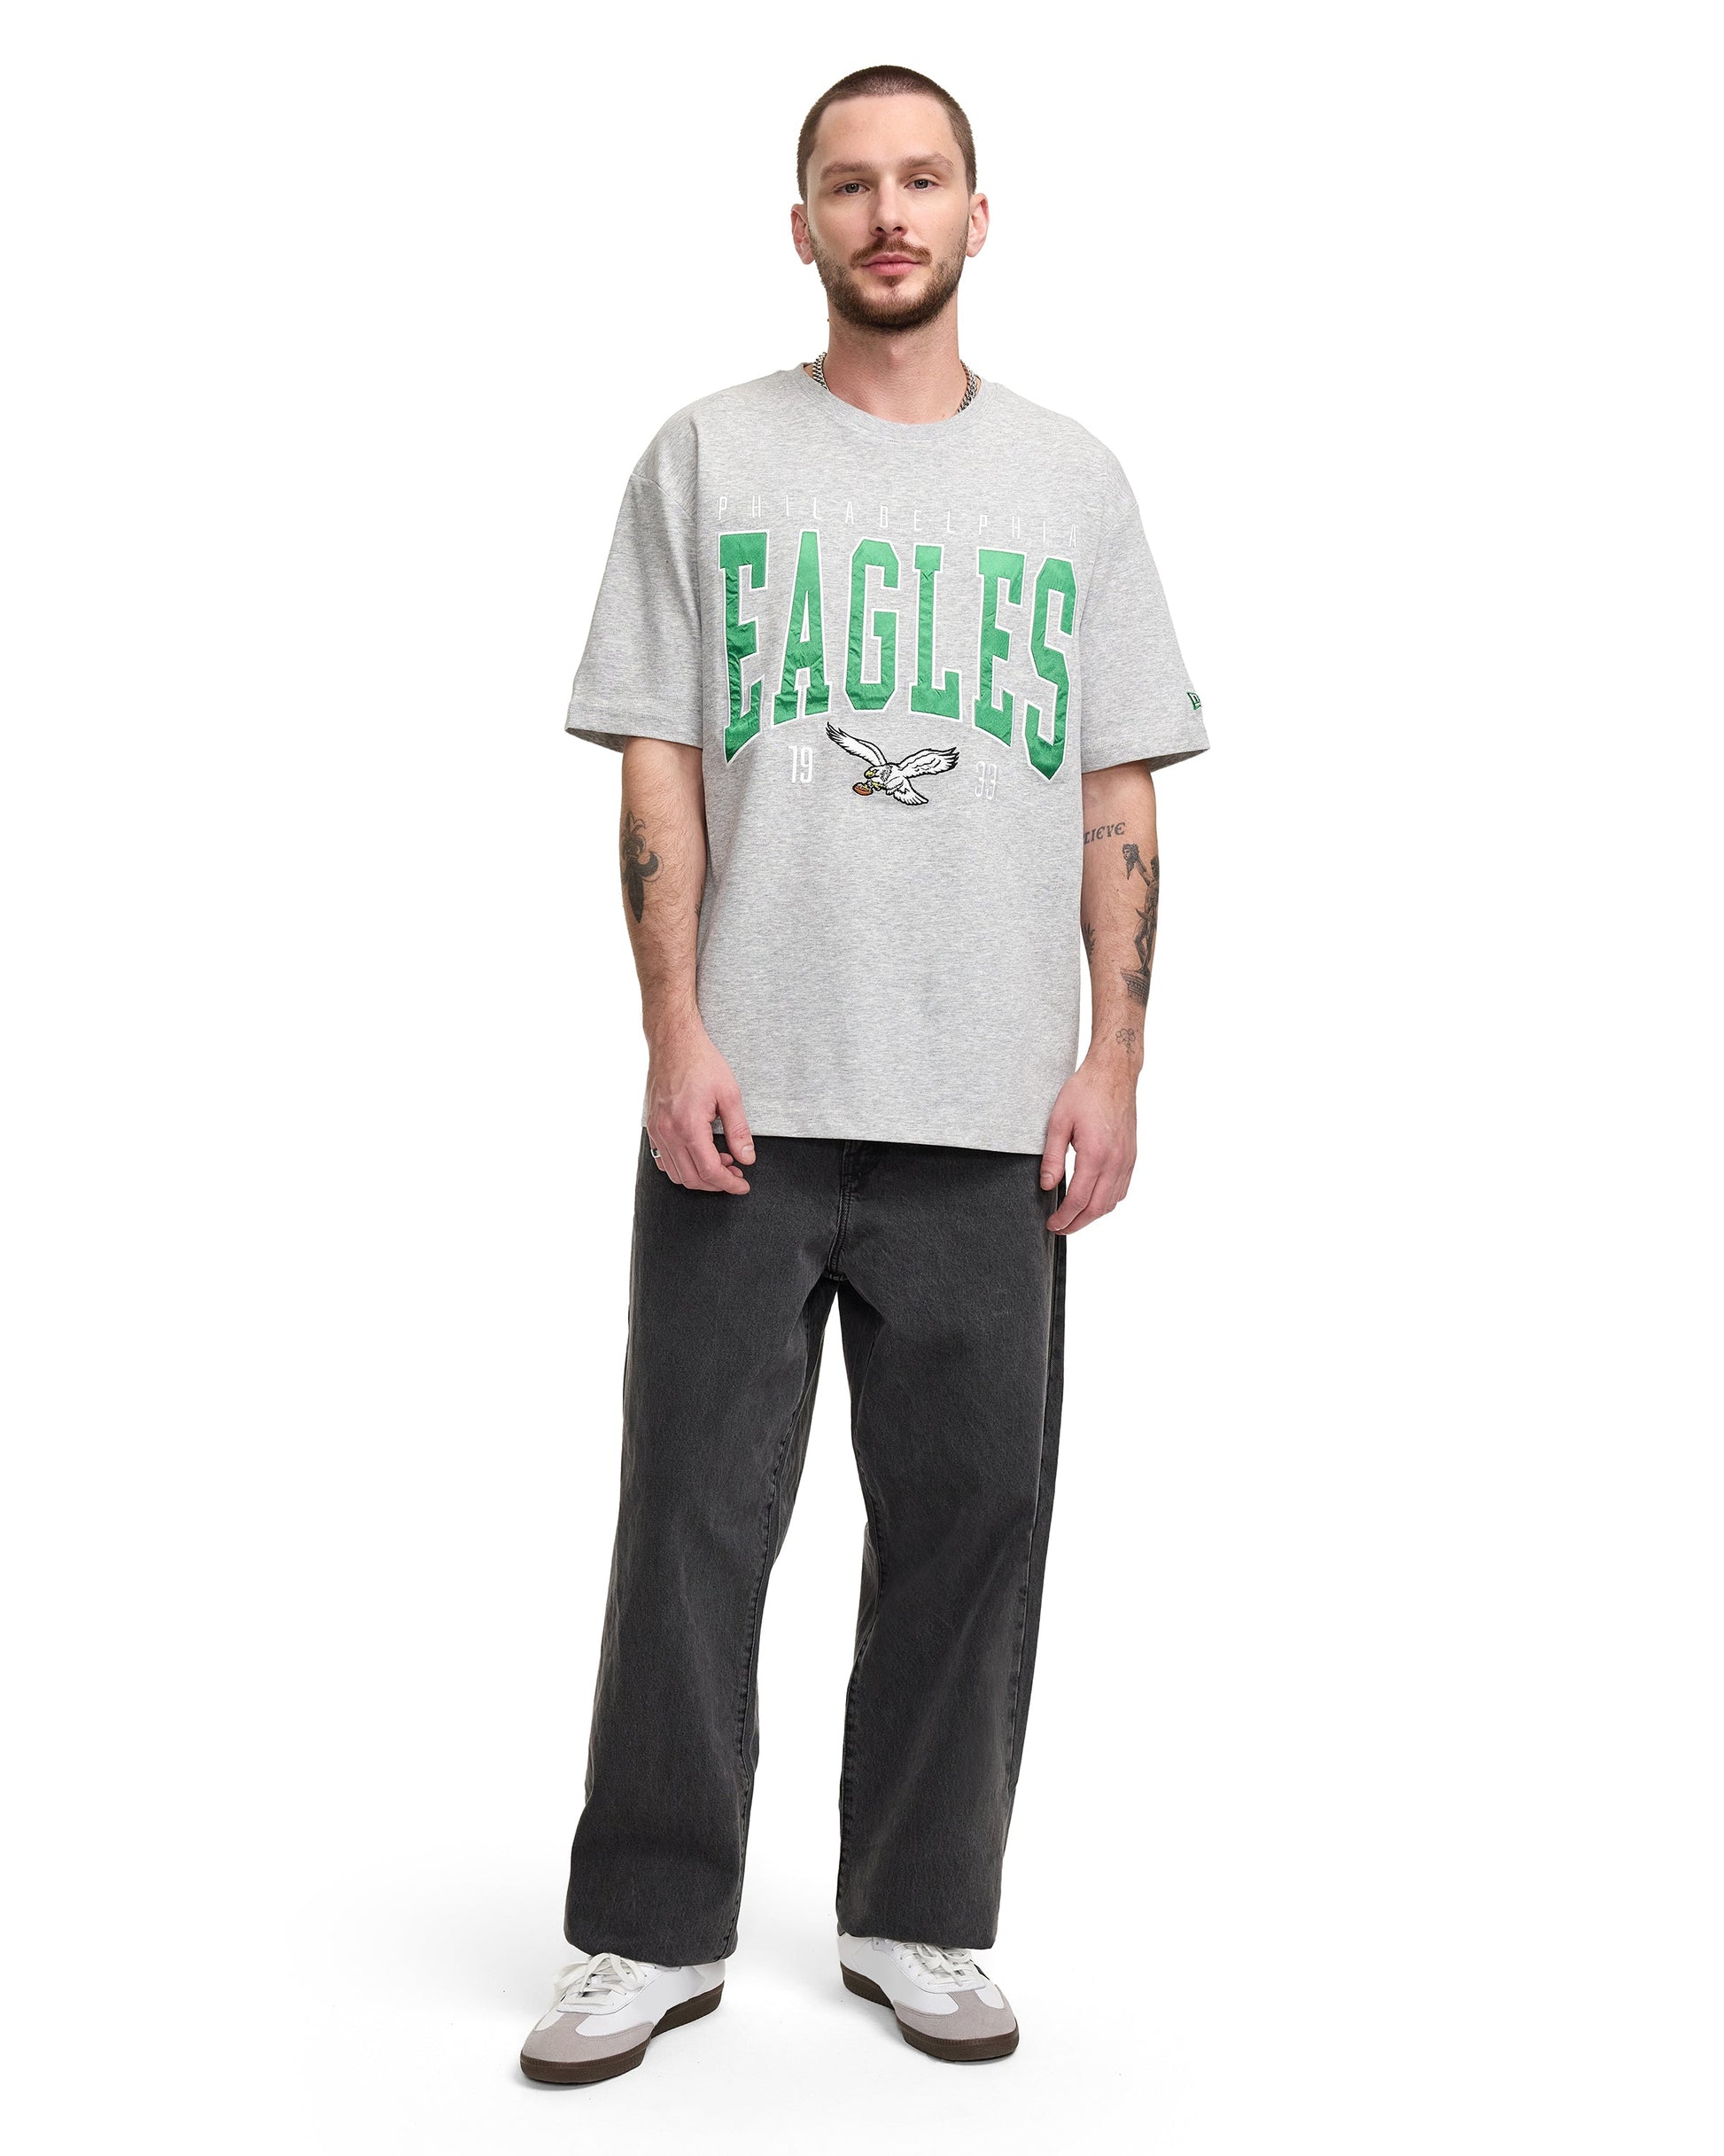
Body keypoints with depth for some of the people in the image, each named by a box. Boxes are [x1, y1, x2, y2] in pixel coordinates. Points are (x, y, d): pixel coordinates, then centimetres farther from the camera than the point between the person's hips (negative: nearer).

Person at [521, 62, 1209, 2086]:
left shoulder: (1070, 478, 11)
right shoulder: (708, 455, 7)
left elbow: (1121, 794, 9)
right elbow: (656, 764, 2)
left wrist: (1113, 1060, 0)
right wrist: (675, 1039, -7)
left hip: (990, 1114, 2)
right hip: (747, 1097, -1)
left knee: (968, 1521, 7)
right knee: (696, 1516, 2)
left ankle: (921, 1919, 22)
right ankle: (650, 1933, 16)